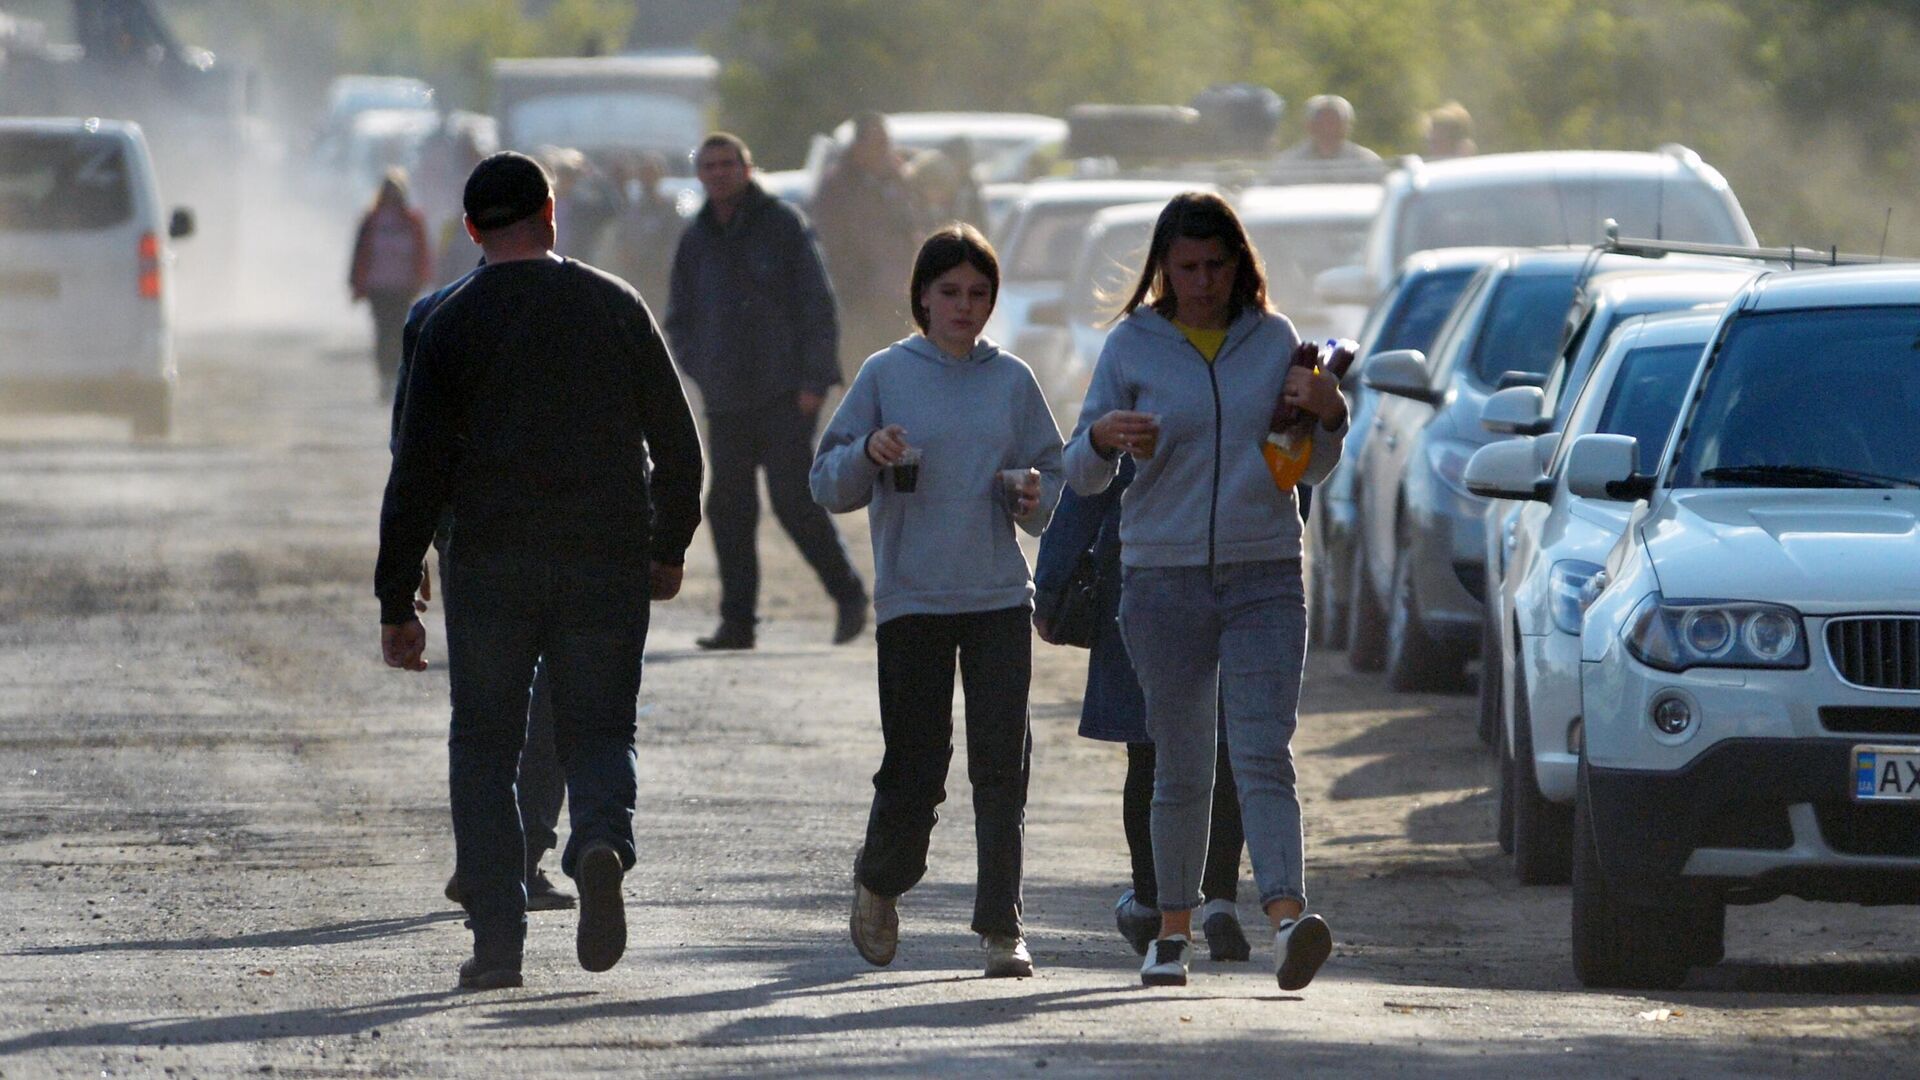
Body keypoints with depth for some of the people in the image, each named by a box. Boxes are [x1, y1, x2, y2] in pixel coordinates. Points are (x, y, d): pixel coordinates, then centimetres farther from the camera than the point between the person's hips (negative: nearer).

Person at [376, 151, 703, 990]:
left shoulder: (451, 324, 0)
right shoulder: (616, 308, 5)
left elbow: (418, 472, -2)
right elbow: (678, 445, 8)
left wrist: (396, 602, 1)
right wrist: (668, 548, 22)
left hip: (490, 566, -1)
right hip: (607, 565, 1)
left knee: (486, 744, 8)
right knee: (597, 731, 10)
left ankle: (497, 938, 1)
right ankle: (601, 840, -23)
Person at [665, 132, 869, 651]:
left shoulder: (783, 224, -1)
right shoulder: (696, 239, 12)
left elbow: (817, 303, -4)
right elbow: (680, 320, 21)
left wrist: (813, 380, -10)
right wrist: (705, 373, 6)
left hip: (786, 393, -5)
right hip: (726, 402, 5)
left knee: (793, 499, -11)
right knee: (729, 509, 2)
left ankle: (848, 594, 3)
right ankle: (738, 621, 6)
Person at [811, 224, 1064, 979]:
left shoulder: (1011, 381, 8)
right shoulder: (886, 376, 3)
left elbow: (1053, 477, 14)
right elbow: (829, 486, 4)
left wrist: (1034, 498, -8)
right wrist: (868, 454, -16)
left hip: (999, 601, 1)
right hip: (912, 599, -1)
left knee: (1002, 767, -6)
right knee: (915, 768, 0)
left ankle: (1001, 927, -2)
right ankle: (880, 882, 28)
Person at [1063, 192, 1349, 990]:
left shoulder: (1274, 341, 7)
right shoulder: (1133, 347, 3)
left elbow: (1312, 470, 14)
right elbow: (1081, 475, 3)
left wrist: (1327, 416, -8)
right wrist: (1105, 437, -20)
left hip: (1265, 578, 0)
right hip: (1163, 578, 0)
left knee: (1264, 755, -13)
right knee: (1181, 767, 6)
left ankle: (1286, 915, -27)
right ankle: (1174, 926, 19)